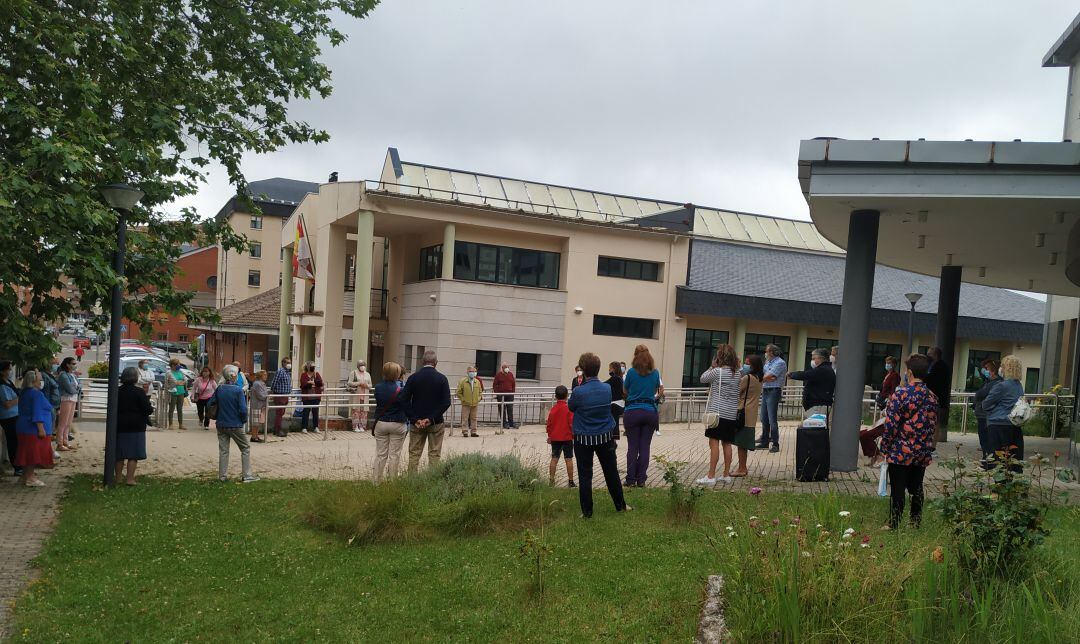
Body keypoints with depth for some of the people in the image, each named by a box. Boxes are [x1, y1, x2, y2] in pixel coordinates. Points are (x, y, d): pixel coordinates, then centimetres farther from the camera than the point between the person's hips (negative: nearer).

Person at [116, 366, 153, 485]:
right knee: (133, 454, 1)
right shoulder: (139, 392, -13)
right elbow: (148, 409, -14)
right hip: (136, 427, -5)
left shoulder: (117, 391, 3)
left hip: (120, 426, 5)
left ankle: (118, 477, 19)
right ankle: (130, 479, 0)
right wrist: (151, 409, 8)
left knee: (120, 454, 13)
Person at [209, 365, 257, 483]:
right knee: (246, 448, 8)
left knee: (223, 450, 12)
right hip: (235, 425, -4)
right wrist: (244, 420, 1)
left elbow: (210, 403, 5)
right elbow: (243, 409, -17)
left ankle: (222, 476, 14)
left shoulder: (219, 389, -1)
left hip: (221, 424, 5)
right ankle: (247, 475, 7)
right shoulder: (238, 390, -15)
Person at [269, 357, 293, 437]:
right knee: (279, 413, -4)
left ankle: (276, 430, 21)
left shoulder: (289, 372, 13)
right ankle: (278, 431, 1)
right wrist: (272, 394, -9)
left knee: (281, 413, 13)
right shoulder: (280, 372, -13)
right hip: (279, 396, -9)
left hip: (285, 396, 9)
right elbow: (273, 383, -13)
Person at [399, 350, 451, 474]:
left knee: (414, 454, 9)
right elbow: (446, 402, -12)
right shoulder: (442, 378, -6)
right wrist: (431, 418, -11)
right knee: (434, 454, 6)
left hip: (416, 423, 1)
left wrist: (414, 419, -7)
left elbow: (403, 400, -7)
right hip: (436, 422, -1)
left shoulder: (413, 378, -2)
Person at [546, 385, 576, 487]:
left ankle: (551, 479, 9)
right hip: (567, 437, -3)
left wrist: (549, 436, 17)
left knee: (554, 459, 9)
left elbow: (549, 424, 6)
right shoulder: (569, 408, -10)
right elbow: (572, 423, -11)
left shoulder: (553, 409, 1)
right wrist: (574, 435, 1)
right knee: (568, 459, 1)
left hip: (555, 438, 3)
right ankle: (570, 481, 3)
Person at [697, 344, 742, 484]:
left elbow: (702, 379, 1)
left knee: (714, 443, -6)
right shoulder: (738, 373, 6)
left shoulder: (717, 371, -10)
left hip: (717, 412, -6)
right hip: (732, 414, 6)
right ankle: (726, 475, 17)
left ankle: (711, 476, -7)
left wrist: (712, 367, 9)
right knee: (727, 444, 12)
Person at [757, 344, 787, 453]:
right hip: (765, 391, 9)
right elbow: (766, 377, 9)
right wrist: (768, 379, -13)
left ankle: (775, 444, -4)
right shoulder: (768, 362, 17)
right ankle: (765, 441, 20)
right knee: (764, 419, 11)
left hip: (773, 392, -9)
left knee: (772, 419, -9)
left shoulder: (780, 363, -10)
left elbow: (769, 377, -14)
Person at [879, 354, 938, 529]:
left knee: (898, 491, 2)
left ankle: (894, 525, 7)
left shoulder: (900, 394, -15)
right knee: (917, 489, 16)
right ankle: (915, 523, 24)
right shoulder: (932, 397, 2)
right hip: (922, 453, 5)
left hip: (900, 452, -5)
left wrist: (885, 447, -6)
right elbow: (933, 424, 11)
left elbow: (891, 424, -15)